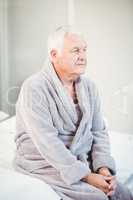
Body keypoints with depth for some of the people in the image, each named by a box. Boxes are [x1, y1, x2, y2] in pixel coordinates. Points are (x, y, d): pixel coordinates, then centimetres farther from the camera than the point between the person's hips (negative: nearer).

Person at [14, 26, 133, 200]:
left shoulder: (89, 86, 5)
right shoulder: (34, 88, -16)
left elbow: (99, 132, 6)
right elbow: (47, 142, -23)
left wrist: (103, 166, -11)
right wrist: (86, 176, -24)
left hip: (83, 161, 6)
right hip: (45, 164, -5)